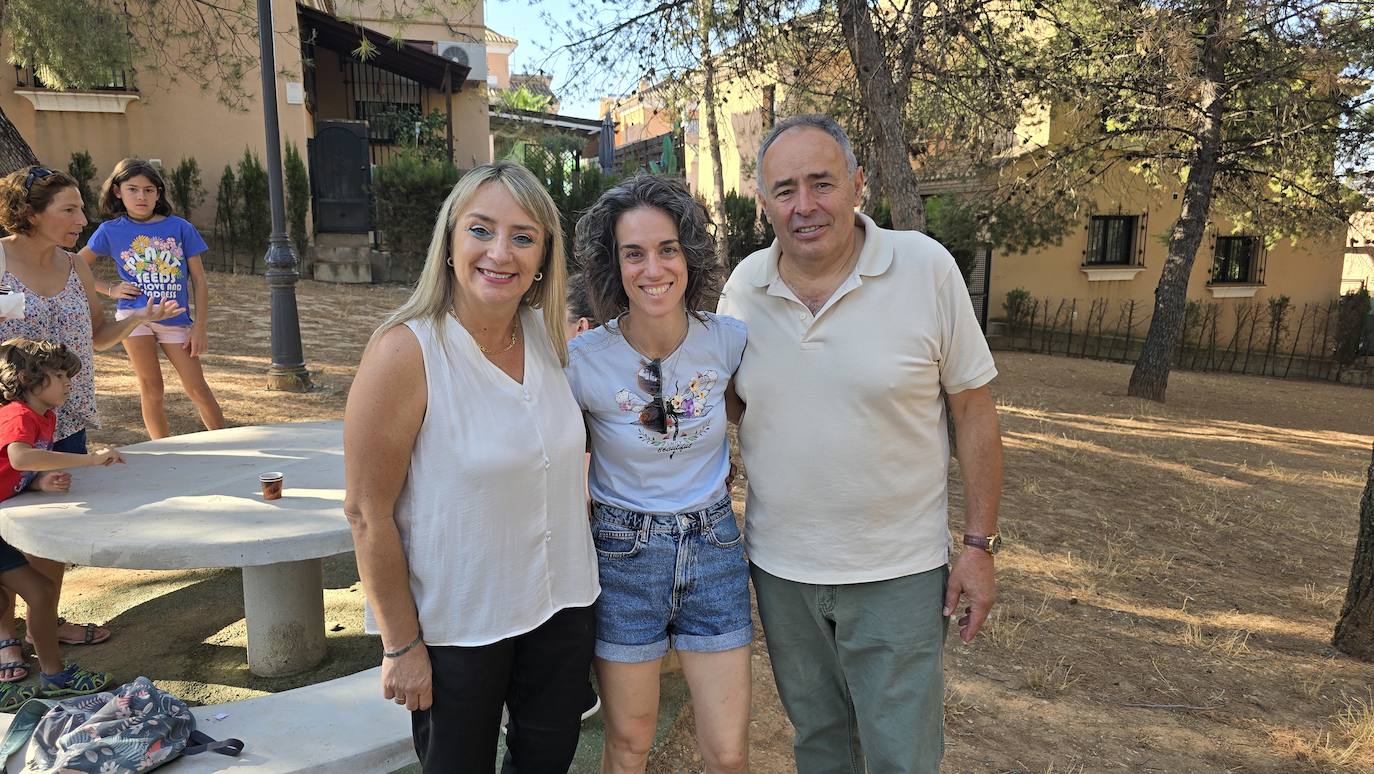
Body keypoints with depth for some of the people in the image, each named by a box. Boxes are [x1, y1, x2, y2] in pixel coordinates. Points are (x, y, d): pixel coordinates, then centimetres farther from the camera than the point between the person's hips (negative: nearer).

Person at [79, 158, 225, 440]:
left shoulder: (180, 228, 1)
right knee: (151, 388, 3)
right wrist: (109, 289, -1)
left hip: (176, 319, 0)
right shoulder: (111, 230, 3)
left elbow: (199, 280, 2)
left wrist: (200, 328, -2)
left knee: (197, 388, -1)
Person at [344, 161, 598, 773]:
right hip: (456, 626, -5)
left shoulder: (547, 334, -4)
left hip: (560, 606, 5)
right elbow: (368, 513, -16)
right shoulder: (406, 351, -20)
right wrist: (401, 645, -11)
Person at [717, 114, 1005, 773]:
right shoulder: (743, 286, -3)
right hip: (779, 568, 3)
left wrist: (980, 544, -6)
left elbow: (973, 409, -6)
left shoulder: (928, 268, -13)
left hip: (898, 573, -3)